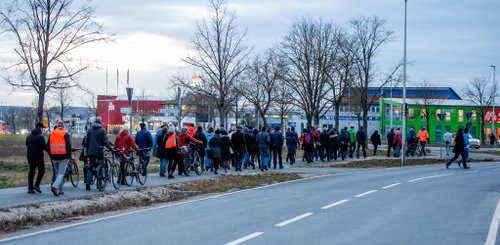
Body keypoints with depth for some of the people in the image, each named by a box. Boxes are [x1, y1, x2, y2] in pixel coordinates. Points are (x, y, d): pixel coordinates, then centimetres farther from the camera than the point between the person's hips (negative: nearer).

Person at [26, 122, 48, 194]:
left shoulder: (29, 136, 10)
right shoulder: (40, 137, -14)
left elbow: (27, 146, 16)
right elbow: (45, 147, -15)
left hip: (30, 156, 7)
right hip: (38, 156, -6)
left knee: (31, 171, 10)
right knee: (41, 170, 7)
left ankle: (30, 188, 8)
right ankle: (36, 185, -4)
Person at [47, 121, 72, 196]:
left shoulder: (51, 134, 9)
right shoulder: (65, 134, -5)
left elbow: (48, 146, 12)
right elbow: (68, 146, -9)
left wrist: (51, 155, 19)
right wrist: (69, 156, 1)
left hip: (54, 157, 5)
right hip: (63, 157, -5)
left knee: (57, 173, 15)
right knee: (61, 173, -4)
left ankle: (60, 190, 16)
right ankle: (55, 186, -25)